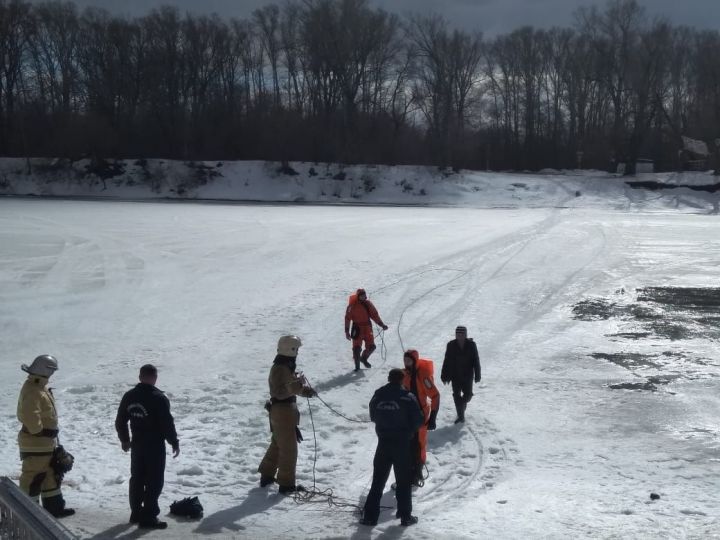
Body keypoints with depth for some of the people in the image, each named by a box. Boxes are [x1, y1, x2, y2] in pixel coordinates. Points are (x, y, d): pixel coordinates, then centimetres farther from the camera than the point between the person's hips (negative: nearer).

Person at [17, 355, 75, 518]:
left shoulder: (39, 388, 12)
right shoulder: (33, 392, -22)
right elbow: (30, 416, -33)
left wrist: (49, 433, 17)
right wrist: (38, 431, -19)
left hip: (46, 443, 11)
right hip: (36, 444, -11)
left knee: (51, 475, 18)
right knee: (33, 477, -2)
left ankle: (54, 507, 27)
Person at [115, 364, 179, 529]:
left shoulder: (129, 396, 3)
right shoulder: (159, 398, -18)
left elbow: (120, 421, 11)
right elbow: (167, 423, -17)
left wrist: (124, 439, 24)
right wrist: (174, 442, -5)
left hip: (137, 445, 7)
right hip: (155, 446, -7)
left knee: (137, 479, 17)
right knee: (154, 481, -1)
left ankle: (136, 513, 26)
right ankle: (148, 517, -3)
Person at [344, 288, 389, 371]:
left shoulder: (368, 304, 5)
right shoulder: (353, 305, -7)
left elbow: (374, 315, 11)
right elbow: (347, 318, -4)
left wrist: (381, 324, 2)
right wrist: (347, 331, -7)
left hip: (367, 328, 4)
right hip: (357, 329, -4)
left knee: (371, 347, 2)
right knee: (357, 348, -8)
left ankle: (364, 358, 30)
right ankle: (357, 366, 6)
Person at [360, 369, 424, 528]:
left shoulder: (377, 396, 0)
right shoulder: (407, 397, -12)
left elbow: (373, 417, 11)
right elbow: (418, 420, -10)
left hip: (383, 442, 3)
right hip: (402, 443, -3)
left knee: (378, 480, 10)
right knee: (403, 481, 8)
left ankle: (370, 515, 9)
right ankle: (405, 516, 12)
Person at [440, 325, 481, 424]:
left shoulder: (471, 345, -6)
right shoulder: (451, 345, -4)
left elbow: (476, 360, -1)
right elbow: (447, 361, 0)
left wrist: (477, 375, -2)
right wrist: (444, 375, 1)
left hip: (467, 375, 0)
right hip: (455, 375, 0)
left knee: (468, 395, 0)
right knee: (456, 395, 3)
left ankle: (462, 403, 35)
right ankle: (460, 416, 14)